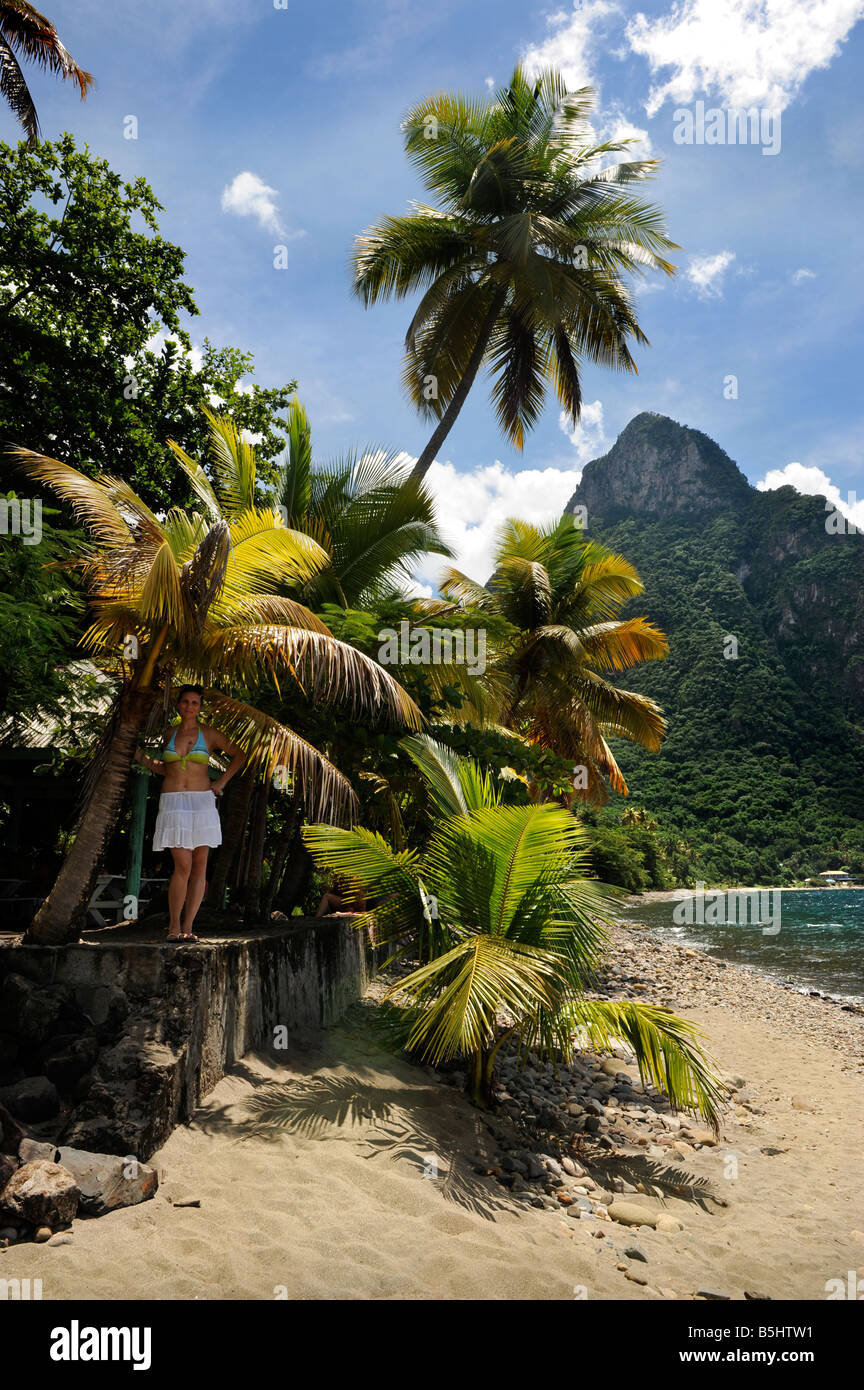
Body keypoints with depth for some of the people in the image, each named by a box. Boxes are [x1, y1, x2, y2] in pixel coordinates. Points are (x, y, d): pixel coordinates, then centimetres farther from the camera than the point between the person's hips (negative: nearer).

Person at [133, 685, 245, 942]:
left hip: (201, 804, 0)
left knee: (200, 866, -2)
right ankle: (173, 925, 2)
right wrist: (143, 759, 6)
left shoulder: (209, 734, 4)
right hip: (173, 804, 0)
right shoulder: (170, 733, 11)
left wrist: (221, 782, 6)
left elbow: (239, 755, 14)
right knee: (183, 865, -10)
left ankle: (187, 926, 5)